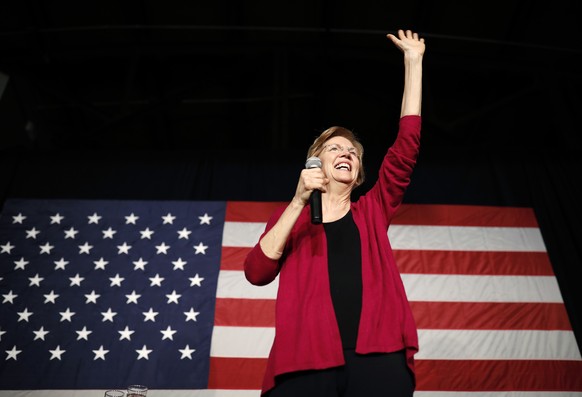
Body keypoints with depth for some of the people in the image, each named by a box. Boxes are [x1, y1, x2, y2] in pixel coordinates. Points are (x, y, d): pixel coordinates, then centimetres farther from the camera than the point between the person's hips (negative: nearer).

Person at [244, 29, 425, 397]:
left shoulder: (372, 210, 18)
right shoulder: (292, 214, 16)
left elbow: (407, 145, 11)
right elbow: (257, 273, 0)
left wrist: (414, 61, 13)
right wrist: (298, 202, -5)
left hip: (379, 357, 1)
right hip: (306, 359, -1)